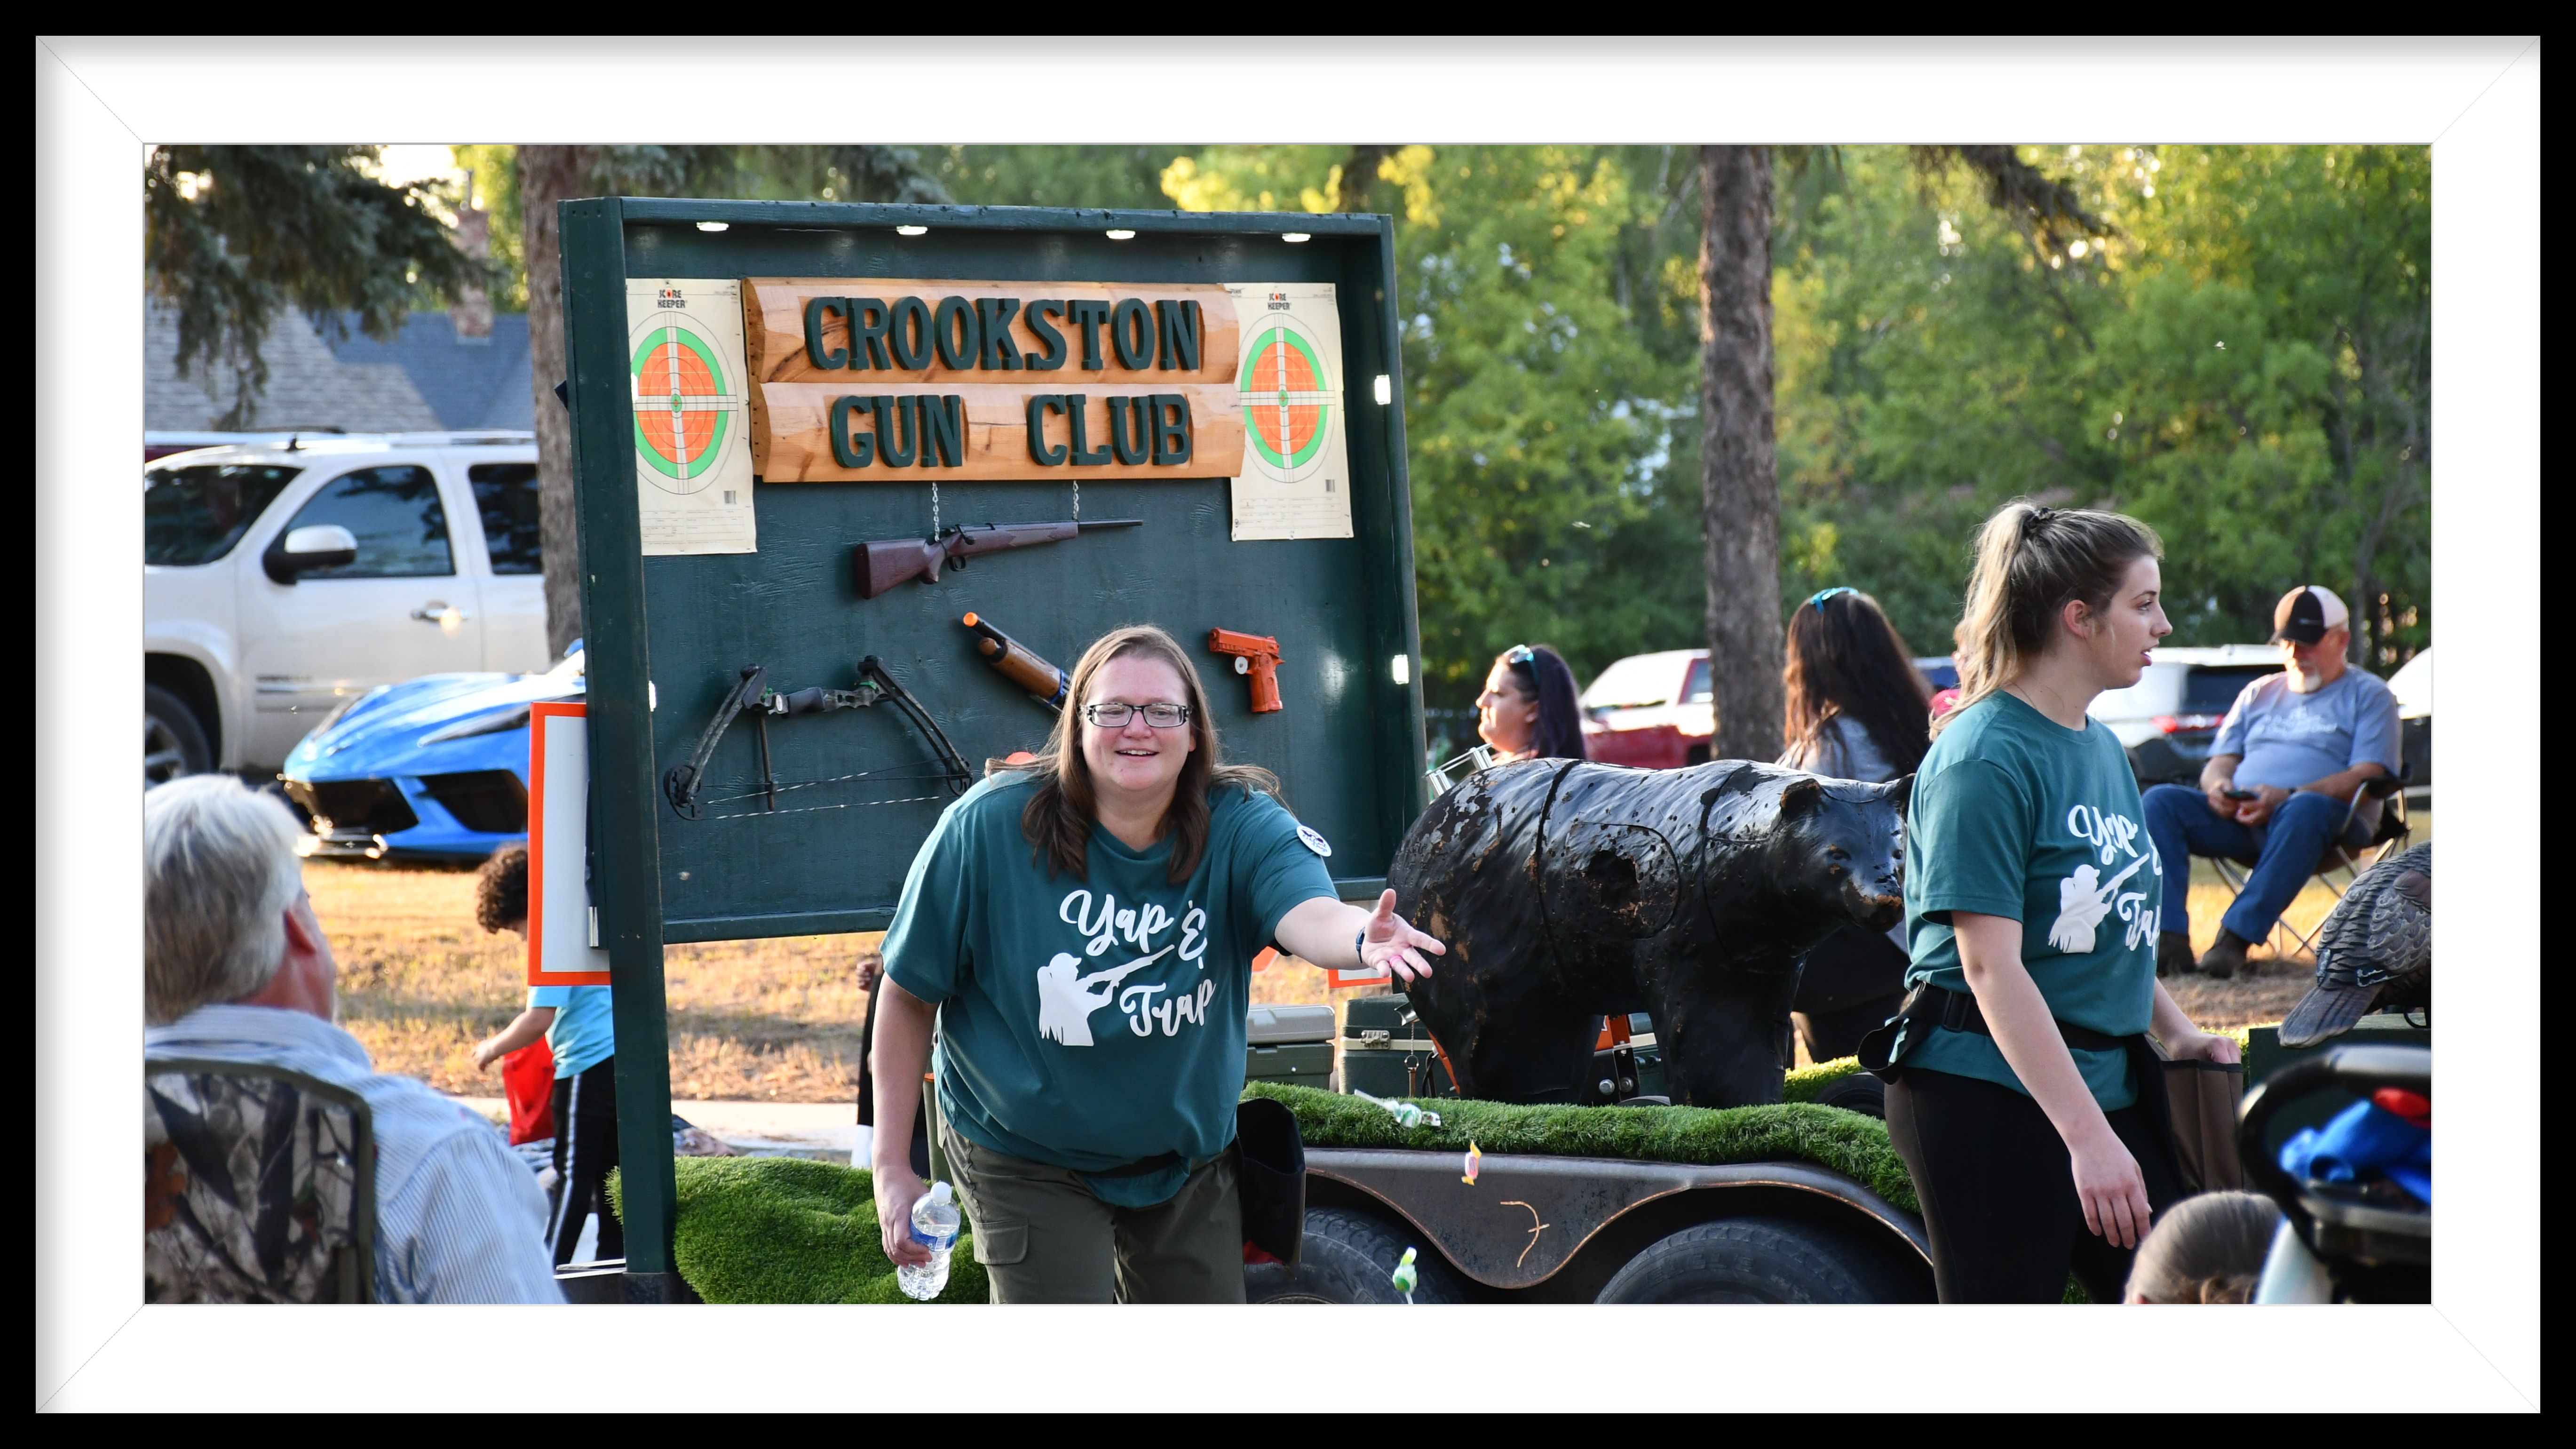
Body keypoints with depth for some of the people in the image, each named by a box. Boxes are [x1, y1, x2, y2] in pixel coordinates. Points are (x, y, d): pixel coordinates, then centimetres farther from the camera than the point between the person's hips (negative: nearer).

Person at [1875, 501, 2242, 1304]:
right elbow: (1990, 966, -20)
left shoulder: (2102, 747, 14)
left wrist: (2179, 1033, 12)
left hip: (2103, 1082, 8)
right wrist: (2089, 1138, -25)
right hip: (1986, 1097, -8)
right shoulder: (1984, 758, -14)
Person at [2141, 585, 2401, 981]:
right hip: (2238, 817, 5)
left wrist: (2287, 797, -18)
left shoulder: (2368, 695, 12)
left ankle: (2236, 937, -45)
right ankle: (2170, 940, -33)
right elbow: (2221, 760, 24)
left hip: (2331, 821, -5)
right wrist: (2218, 785, -4)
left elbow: (2366, 777, -3)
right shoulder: (2260, 693, 29)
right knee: (2160, 802, -21)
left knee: (2306, 810, -41)